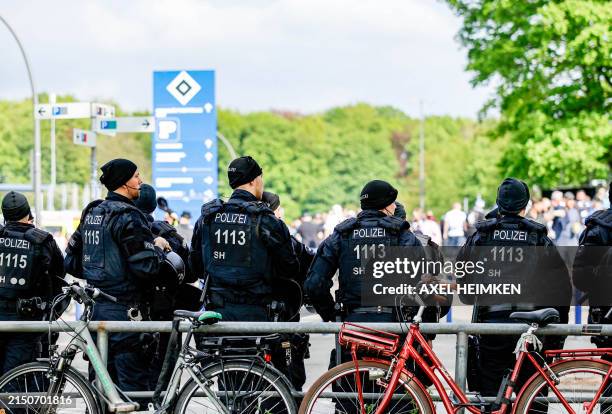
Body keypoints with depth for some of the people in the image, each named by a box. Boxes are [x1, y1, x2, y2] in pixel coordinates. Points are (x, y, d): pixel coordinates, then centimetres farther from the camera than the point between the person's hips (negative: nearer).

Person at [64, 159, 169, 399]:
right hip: (124, 311, -8)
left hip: (96, 307, 8)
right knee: (133, 382, -6)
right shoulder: (129, 217, -14)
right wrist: (159, 247, -2)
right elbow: (146, 267, -21)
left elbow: (71, 263, 15)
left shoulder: (91, 213, 12)